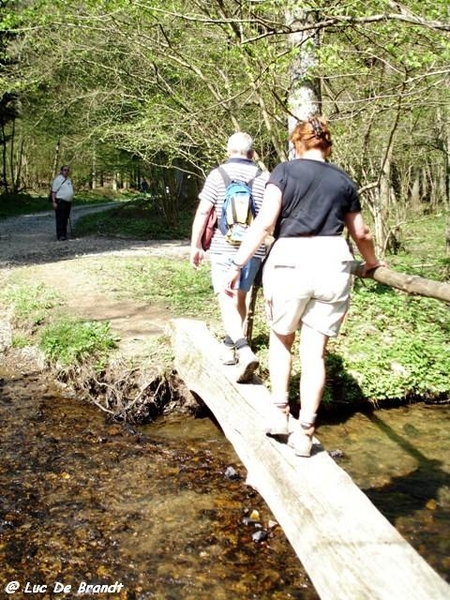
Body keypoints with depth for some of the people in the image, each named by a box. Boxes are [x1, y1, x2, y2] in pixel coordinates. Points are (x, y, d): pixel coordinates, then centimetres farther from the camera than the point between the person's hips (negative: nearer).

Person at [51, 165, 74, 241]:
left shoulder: (68, 180, 17)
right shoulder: (58, 179, -7)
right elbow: (53, 191, -11)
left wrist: (70, 201, 20)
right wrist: (54, 202, -18)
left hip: (68, 202, 8)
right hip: (60, 202, -8)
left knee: (65, 219, 10)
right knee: (60, 219, -9)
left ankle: (64, 235, 15)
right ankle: (60, 236, -10)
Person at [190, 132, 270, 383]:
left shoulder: (218, 174, -2)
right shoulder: (264, 178, 6)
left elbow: (203, 212, -6)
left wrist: (196, 245, 1)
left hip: (224, 247, -3)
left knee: (227, 299, -5)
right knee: (240, 297, 17)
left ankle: (244, 350, -24)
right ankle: (229, 347, 31)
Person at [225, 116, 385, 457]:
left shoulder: (285, 171, 4)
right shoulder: (343, 181, 15)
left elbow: (265, 222, -8)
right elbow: (361, 233, 24)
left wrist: (238, 264, -7)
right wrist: (371, 263, 42)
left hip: (290, 261, -2)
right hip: (333, 262, 2)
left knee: (281, 338, 21)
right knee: (315, 351, 8)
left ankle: (279, 413, 18)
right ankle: (305, 431, 10)